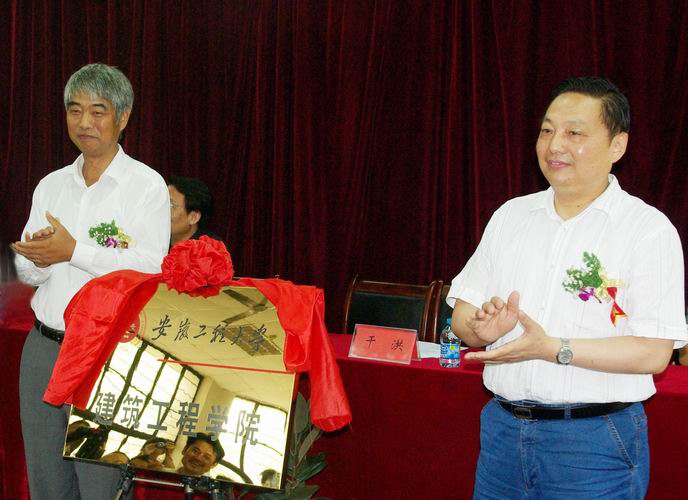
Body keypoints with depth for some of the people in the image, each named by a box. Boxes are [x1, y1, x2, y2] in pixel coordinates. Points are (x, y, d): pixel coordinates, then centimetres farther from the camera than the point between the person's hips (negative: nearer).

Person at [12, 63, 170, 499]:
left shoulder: (147, 185, -4)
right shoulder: (51, 185, 14)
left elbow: (150, 267, -15)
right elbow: (28, 273, 13)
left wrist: (74, 251, -20)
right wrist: (36, 259, -10)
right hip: (44, 345, 6)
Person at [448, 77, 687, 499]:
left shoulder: (649, 230, -7)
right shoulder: (511, 215, 9)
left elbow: (654, 353, -14)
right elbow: (462, 313, 9)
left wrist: (553, 349, -23)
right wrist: (483, 328, -14)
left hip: (594, 442, -4)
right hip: (503, 427, 5)